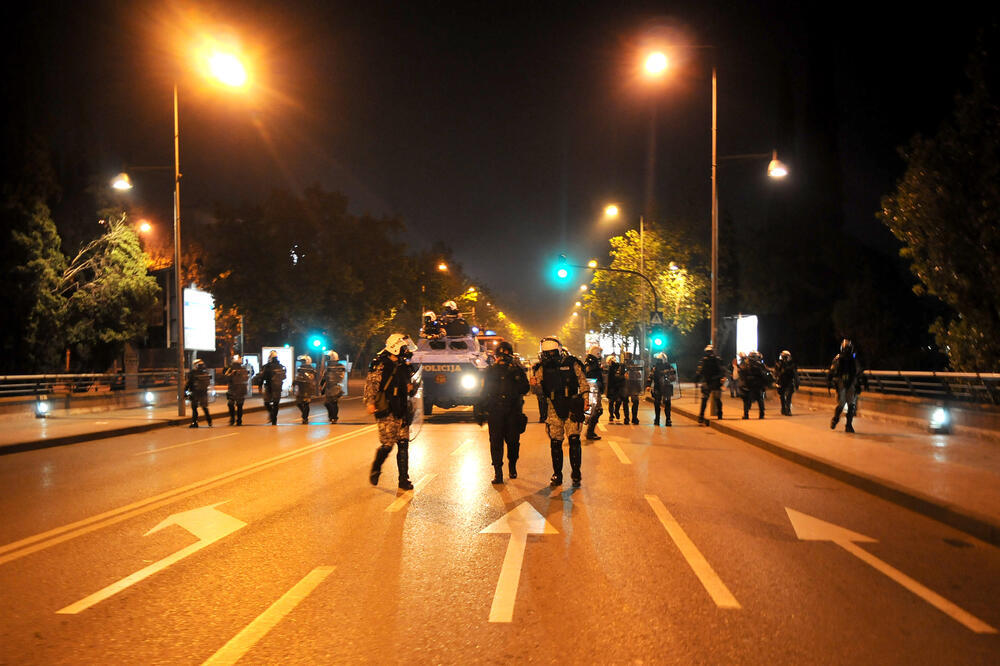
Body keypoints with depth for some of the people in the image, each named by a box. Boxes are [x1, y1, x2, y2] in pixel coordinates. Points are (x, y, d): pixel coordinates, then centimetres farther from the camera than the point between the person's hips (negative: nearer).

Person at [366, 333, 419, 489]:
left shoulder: (405, 367, 16)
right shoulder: (380, 365, -5)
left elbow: (409, 386, 27)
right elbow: (371, 384, -11)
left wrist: (412, 388, 3)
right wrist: (370, 402, -25)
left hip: (401, 413, 6)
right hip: (386, 412, -6)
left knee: (403, 444, 2)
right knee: (387, 444, -8)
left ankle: (404, 480, 8)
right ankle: (375, 470, 20)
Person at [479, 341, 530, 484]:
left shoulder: (517, 369, 6)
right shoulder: (490, 370, 9)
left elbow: (525, 389, -1)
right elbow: (484, 392, 13)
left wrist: (515, 377, -15)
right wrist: (481, 411, 10)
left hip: (513, 411, 0)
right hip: (494, 411, 1)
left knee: (513, 441, 2)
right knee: (496, 442, -3)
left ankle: (512, 466, 27)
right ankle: (497, 472, 1)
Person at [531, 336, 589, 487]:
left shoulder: (572, 363, -1)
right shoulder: (543, 368, 5)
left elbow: (583, 382, 4)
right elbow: (540, 388, 1)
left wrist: (585, 399, -6)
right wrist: (535, 384, -22)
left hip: (572, 407, -2)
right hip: (554, 408, 2)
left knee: (574, 439, -8)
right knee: (555, 442, 5)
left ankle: (576, 474, 4)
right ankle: (557, 475, 17)